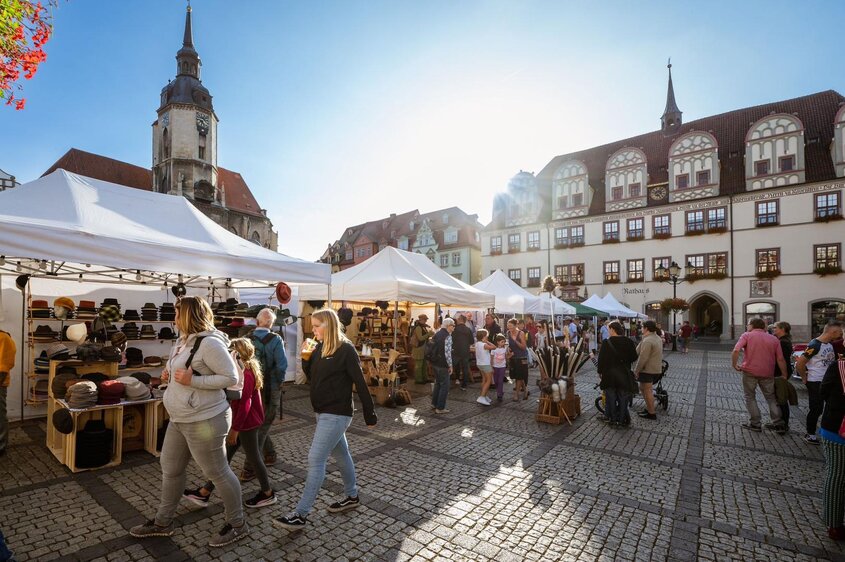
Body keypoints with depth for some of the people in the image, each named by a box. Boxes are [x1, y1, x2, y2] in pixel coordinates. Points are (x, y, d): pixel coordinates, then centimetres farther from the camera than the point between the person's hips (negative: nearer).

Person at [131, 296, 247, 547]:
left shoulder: (210, 343, -24)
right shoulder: (184, 340, 7)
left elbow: (231, 377, -25)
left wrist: (192, 380, -26)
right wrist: (170, 374, 4)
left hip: (205, 422, -10)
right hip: (179, 420, 10)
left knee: (218, 473, 4)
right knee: (170, 468, 23)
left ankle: (238, 524, 23)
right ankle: (163, 522, 45)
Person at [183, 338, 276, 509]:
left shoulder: (245, 374, -22)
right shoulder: (247, 370, 8)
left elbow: (245, 404, -23)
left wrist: (235, 429, -19)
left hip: (246, 424, -9)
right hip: (243, 422, 9)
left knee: (253, 458, 5)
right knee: (225, 455, 16)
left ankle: (268, 494, 21)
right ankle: (204, 493, 28)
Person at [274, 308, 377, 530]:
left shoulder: (346, 349, -18)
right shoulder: (320, 347, 5)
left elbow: (360, 383, -15)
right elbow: (312, 377, 12)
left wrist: (369, 415, -11)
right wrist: (305, 357, -6)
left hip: (336, 414, -8)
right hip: (323, 411, 8)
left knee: (315, 460, -5)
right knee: (341, 455, 19)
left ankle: (301, 515, 7)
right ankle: (352, 497, 36)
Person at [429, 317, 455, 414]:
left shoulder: (436, 334, 9)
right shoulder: (447, 336, -17)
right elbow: (447, 353, -21)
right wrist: (450, 366, -12)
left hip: (434, 363, 8)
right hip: (443, 365, -8)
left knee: (437, 383, 23)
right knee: (444, 386, 4)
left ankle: (434, 404, 33)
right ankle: (440, 408, 10)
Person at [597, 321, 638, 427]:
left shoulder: (607, 342, -14)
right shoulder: (628, 342, -5)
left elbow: (601, 359, -11)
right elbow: (634, 357, 3)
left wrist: (600, 371, 2)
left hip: (609, 375, -2)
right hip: (624, 375, 2)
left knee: (611, 399, 9)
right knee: (623, 399, 13)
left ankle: (613, 420, 16)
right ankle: (622, 420, 19)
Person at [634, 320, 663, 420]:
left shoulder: (647, 341, -22)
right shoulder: (658, 338, 11)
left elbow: (643, 358, -24)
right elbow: (658, 355, 18)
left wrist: (636, 370, -15)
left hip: (647, 370, -10)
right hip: (656, 369, 10)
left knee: (647, 391, 1)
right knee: (643, 389, 20)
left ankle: (651, 413, 10)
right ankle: (650, 408, 28)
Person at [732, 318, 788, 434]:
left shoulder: (747, 335, -4)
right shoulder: (774, 339, 7)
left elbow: (736, 351, -19)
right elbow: (780, 359, 4)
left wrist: (734, 364, -7)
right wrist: (784, 375, 11)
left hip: (750, 371, -3)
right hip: (767, 373, 4)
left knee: (750, 397, 9)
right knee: (771, 398, 18)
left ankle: (755, 424, 11)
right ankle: (778, 424, 19)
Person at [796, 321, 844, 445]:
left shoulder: (831, 344, 6)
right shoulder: (815, 345, -19)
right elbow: (799, 364, -20)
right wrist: (804, 378, -10)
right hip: (815, 382, -7)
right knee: (816, 409, 0)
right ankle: (809, 434, 12)